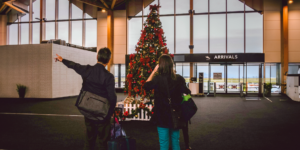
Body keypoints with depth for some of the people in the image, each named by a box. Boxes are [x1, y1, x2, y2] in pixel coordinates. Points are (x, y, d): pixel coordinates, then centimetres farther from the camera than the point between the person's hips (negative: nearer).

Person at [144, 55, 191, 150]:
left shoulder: (158, 79, -17)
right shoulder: (179, 78, -6)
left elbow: (146, 86, 0)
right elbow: (187, 93, 6)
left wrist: (154, 71, 1)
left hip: (162, 115, -3)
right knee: (175, 141, 18)